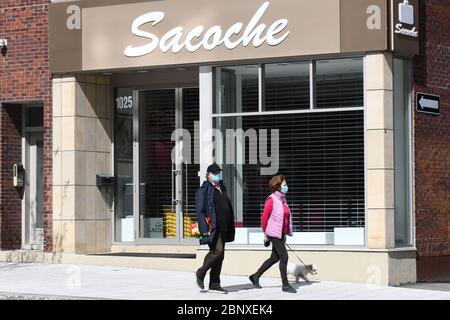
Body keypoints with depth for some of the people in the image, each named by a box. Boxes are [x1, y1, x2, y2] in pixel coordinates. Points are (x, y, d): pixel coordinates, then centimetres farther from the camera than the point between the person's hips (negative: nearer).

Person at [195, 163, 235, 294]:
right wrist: (205, 229, -19)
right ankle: (201, 273, 2)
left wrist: (230, 228, 18)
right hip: (212, 228, -8)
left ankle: (214, 284, 12)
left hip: (223, 228, 8)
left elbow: (229, 209, 24)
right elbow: (199, 210, -11)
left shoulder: (222, 189, 20)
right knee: (218, 251, -17)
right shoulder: (204, 190, -5)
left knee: (218, 255, 8)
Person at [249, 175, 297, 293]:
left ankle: (255, 276, 27)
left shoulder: (282, 199, 13)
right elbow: (264, 217, -11)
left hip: (281, 233, 9)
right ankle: (285, 285, -2)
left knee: (275, 258, 14)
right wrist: (265, 233, -6)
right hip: (274, 233, -9)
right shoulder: (272, 200, -12)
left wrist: (285, 234, 15)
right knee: (284, 256, -9)